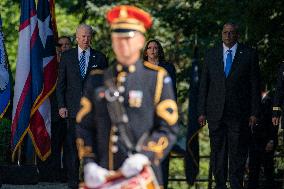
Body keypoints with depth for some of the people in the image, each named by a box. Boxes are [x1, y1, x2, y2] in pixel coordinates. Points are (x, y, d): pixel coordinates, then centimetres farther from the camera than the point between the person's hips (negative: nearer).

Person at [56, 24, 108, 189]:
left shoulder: (100, 58, 8)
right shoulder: (67, 56, 8)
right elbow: (61, 83, 7)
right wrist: (61, 105, -2)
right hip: (73, 107, 0)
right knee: (72, 145, 0)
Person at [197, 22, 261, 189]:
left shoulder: (249, 54, 3)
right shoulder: (211, 54, 10)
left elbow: (255, 85, 3)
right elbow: (204, 85, 9)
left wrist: (254, 112, -3)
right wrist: (202, 111, 3)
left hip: (239, 113, -2)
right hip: (215, 112, 2)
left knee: (238, 152, 0)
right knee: (218, 151, 5)